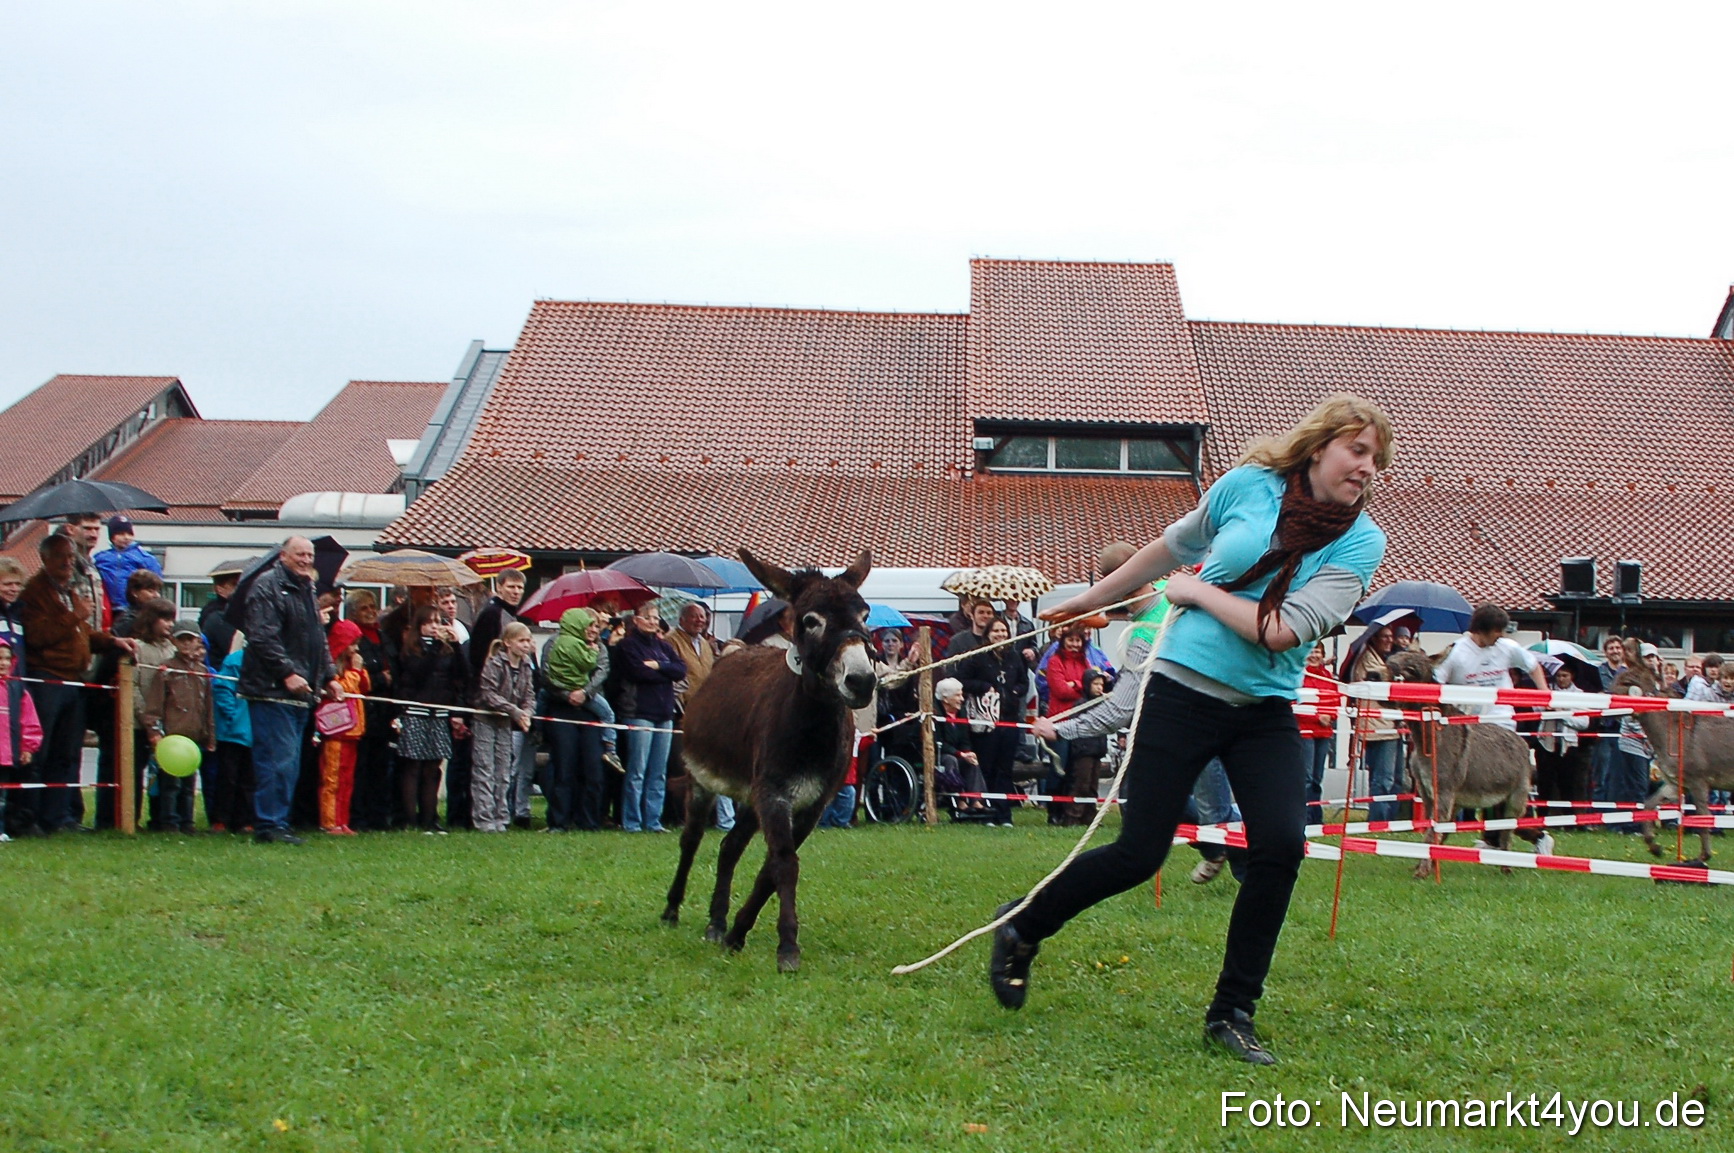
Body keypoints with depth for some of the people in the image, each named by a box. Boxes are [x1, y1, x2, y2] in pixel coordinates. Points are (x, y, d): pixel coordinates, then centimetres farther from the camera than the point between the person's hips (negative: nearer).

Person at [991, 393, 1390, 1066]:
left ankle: (1232, 1013, 2)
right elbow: (1170, 548, 14)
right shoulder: (1247, 485, -4)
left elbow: (1280, 631, -17)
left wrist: (1196, 590, -8)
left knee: (1282, 846, -15)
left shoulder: (1361, 543, -5)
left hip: (1266, 710, 2)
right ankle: (1021, 930, 23)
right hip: (1182, 690, -2)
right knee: (1138, 854, -3)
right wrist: (1088, 601, 23)